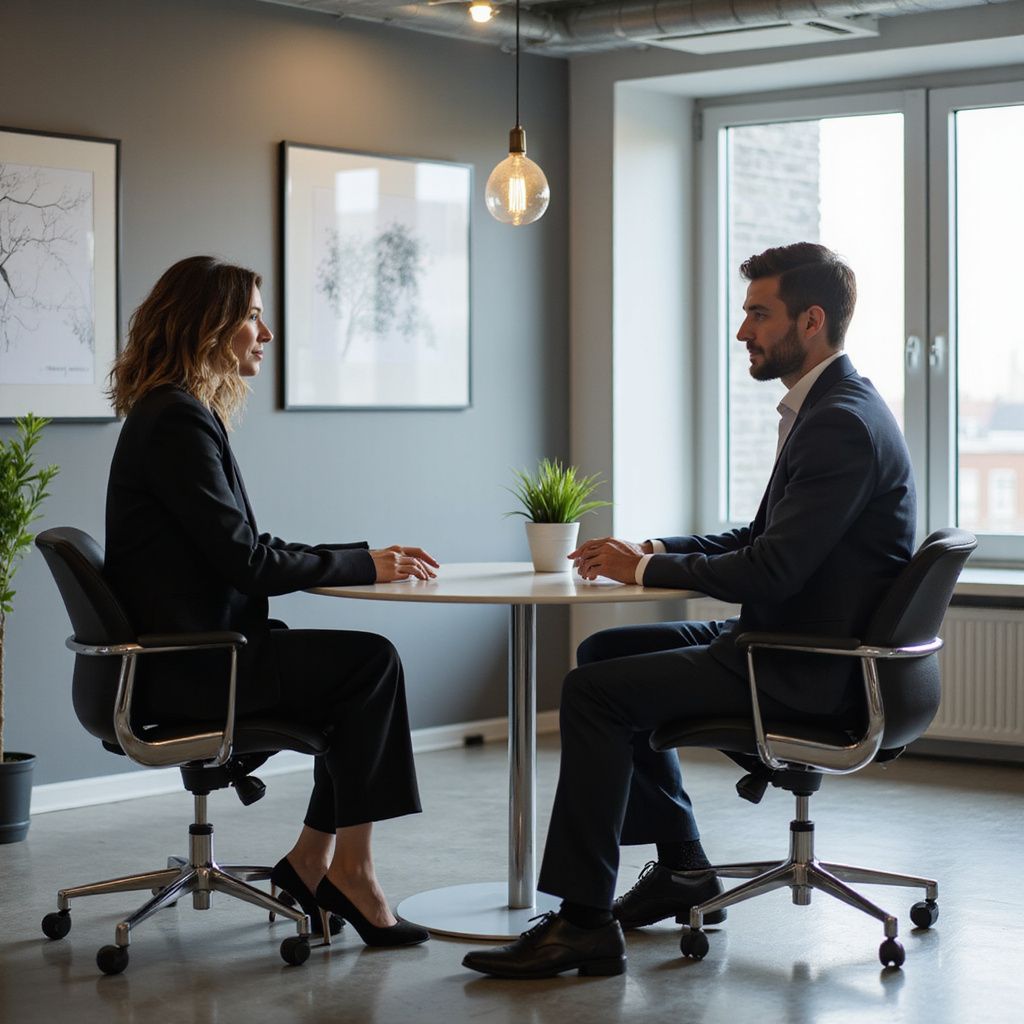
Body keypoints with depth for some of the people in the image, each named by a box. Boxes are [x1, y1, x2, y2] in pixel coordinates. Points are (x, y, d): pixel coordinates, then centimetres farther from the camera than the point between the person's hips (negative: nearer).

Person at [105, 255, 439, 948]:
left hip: (192, 651, 10)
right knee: (370, 662, -12)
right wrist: (363, 563, -11)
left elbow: (247, 553, 15)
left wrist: (365, 559, 5)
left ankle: (313, 862, 3)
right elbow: (243, 560, -20)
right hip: (184, 668, -10)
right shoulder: (177, 421, -15)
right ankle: (347, 865, -5)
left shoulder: (184, 415, 17)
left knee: (363, 671, 2)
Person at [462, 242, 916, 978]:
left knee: (596, 692, -15)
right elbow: (761, 539, 19)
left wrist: (648, 569, -12)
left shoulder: (843, 425, -20)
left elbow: (772, 571, -26)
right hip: (786, 639, 11)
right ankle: (681, 864, 20)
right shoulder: (828, 408, 13)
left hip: (807, 670, -11)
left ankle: (584, 923, -9)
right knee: (605, 652, 16)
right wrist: (657, 553, 5)